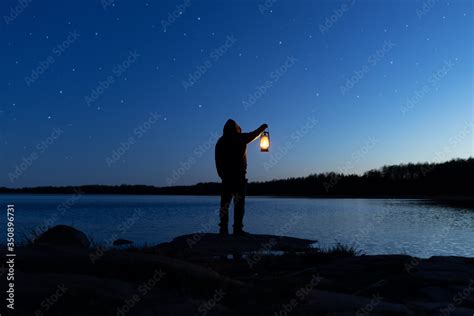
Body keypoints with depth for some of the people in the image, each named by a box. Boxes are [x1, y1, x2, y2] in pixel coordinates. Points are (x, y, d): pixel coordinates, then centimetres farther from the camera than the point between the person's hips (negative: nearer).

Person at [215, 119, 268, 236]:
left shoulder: (220, 142, 12)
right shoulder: (240, 138, 1)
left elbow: (218, 162, 10)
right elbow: (254, 134, 18)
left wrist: (221, 175, 14)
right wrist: (263, 127, 35)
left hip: (226, 177, 4)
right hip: (239, 176, -4)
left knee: (224, 203, 5)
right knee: (239, 202, -3)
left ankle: (223, 229, 1)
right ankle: (237, 229, -7)